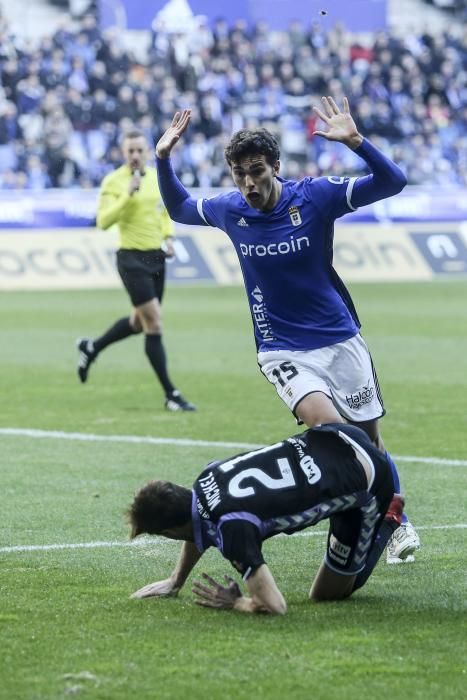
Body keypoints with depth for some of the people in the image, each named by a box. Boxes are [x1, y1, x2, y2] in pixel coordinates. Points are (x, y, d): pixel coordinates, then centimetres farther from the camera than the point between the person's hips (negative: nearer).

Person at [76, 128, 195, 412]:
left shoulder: (157, 177, 7)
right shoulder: (114, 181, -11)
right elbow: (104, 221, -20)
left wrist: (168, 235, 7)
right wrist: (128, 194, -28)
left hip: (156, 256, 7)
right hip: (132, 258, -7)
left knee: (139, 322, 18)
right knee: (155, 324, -10)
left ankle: (91, 348, 42)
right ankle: (171, 394, -6)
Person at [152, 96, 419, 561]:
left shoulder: (315, 196, -11)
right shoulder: (228, 210, -3)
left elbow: (392, 182, -13)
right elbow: (178, 208, 17)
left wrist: (354, 141, -29)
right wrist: (162, 158, 2)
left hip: (340, 340, 0)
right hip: (283, 352, 0)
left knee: (369, 441, 8)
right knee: (327, 426, -27)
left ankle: (397, 524, 30)